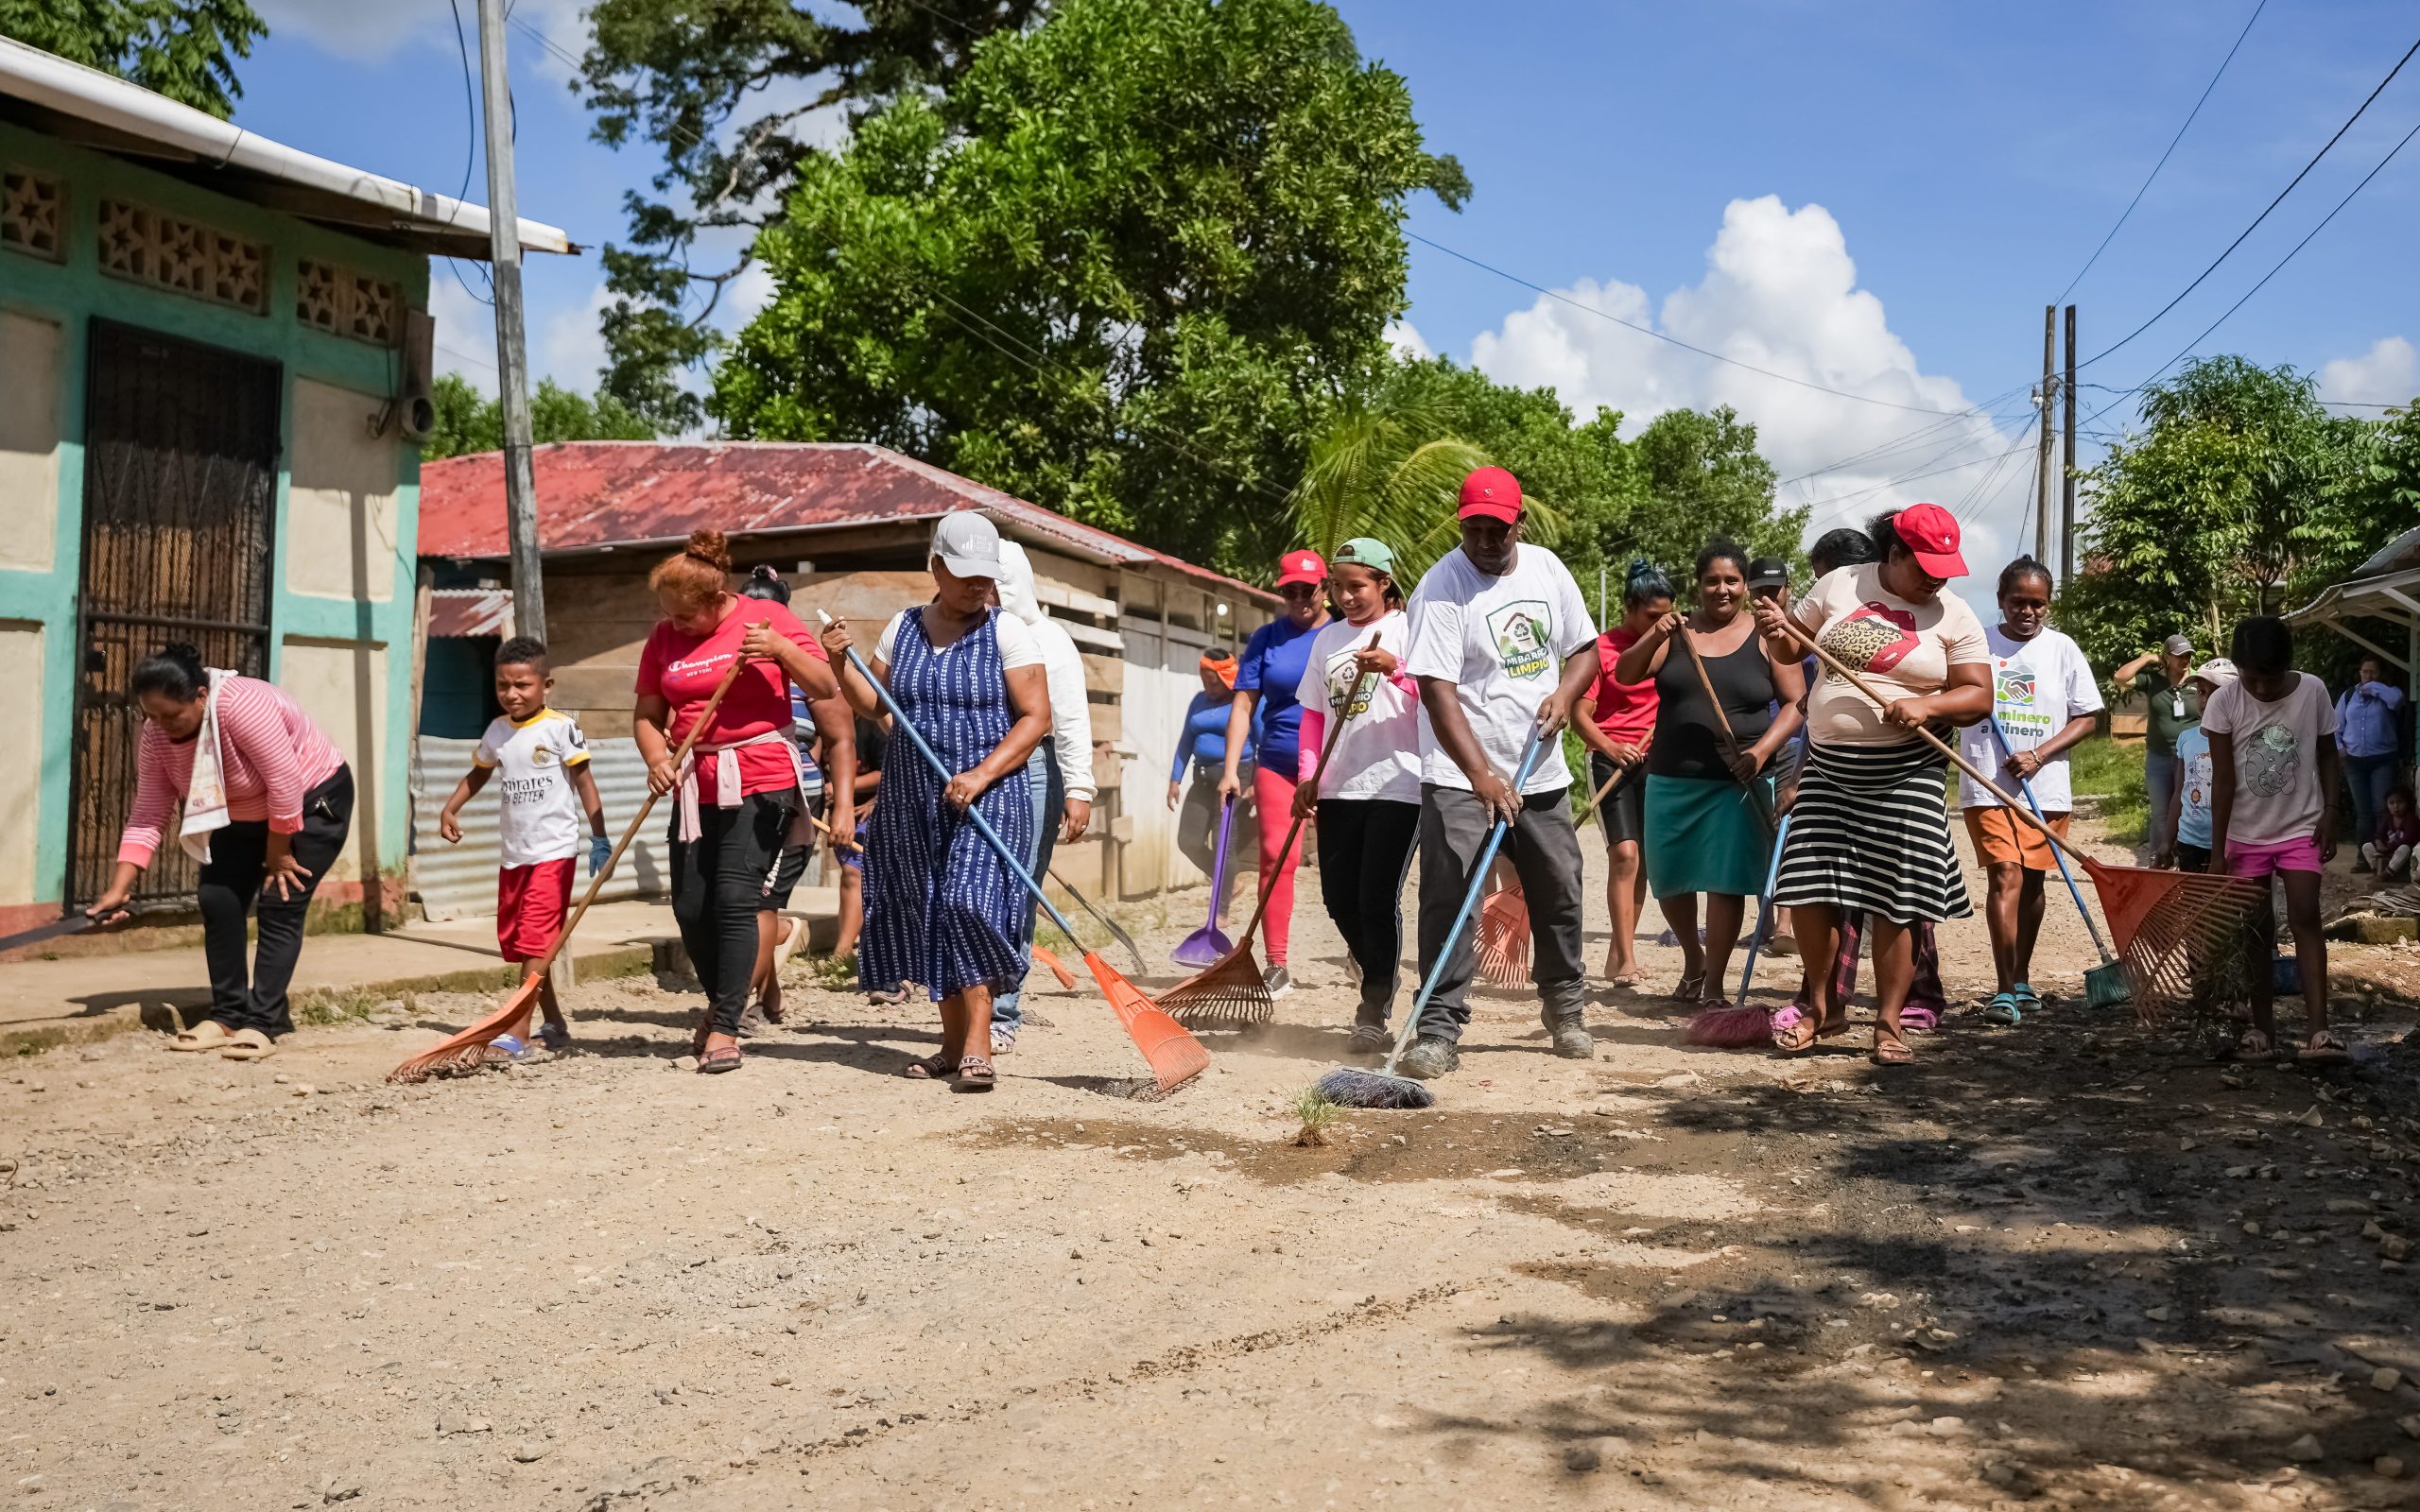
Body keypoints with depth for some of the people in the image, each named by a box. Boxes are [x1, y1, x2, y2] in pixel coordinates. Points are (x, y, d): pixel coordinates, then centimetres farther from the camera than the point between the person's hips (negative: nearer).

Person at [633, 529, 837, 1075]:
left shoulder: (767, 617, -2)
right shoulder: (664, 636, 8)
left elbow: (826, 687, -3)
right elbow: (646, 715, 11)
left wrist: (782, 648, -18)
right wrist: (657, 759, -8)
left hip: (760, 782, -5)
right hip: (696, 784, 5)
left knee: (735, 897, -14)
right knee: (690, 907, 5)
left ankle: (725, 1029, -6)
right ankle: (720, 1002, 32)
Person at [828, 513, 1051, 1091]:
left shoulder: (1007, 631, -3)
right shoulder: (902, 628, 10)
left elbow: (1036, 717, -8)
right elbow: (874, 706, 14)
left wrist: (981, 775, -18)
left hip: (989, 798, -5)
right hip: (913, 802, 5)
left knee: (969, 905, -18)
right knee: (926, 918, 6)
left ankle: (978, 1046, -17)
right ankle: (954, 1041, 17)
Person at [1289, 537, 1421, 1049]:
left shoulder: (1409, 630, -1)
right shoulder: (1328, 638, 15)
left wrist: (1395, 670, -24)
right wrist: (1308, 776, 8)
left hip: (1397, 785, -6)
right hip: (1339, 786, 6)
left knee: (1379, 897, -8)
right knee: (1340, 896, 7)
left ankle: (1375, 1012, 2)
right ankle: (1378, 979, 30)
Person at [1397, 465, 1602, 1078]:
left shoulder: (1547, 568, 5)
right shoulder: (1440, 589, -14)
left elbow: (1584, 648, 15)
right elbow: (1437, 690, -22)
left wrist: (1565, 693, -8)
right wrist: (1482, 775, -31)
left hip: (1541, 773, 5)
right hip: (1460, 778, -5)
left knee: (1559, 896, 13)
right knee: (1448, 901, -11)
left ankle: (1566, 1012, 31)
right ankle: (1440, 1030, -5)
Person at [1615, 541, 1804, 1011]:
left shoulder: (1767, 636, 1)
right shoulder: (1676, 630, 6)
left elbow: (1796, 703, 1)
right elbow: (1625, 675, -4)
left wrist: (1762, 750, -14)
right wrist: (1655, 637, -22)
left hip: (1738, 782, -3)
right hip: (1671, 778, 3)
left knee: (1726, 880, -6)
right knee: (1668, 878, 10)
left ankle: (1713, 983, 4)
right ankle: (1693, 957, 35)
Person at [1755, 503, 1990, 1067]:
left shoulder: (1954, 615, 0)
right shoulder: (1839, 585, 4)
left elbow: (1979, 695, -2)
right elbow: (1798, 643, 16)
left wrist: (1926, 706, -20)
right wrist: (1780, 629, -8)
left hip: (1906, 774, -2)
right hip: (1827, 766, 2)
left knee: (1896, 901, -2)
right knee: (1808, 888, 0)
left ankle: (1888, 1021, 11)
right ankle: (1822, 1005, 19)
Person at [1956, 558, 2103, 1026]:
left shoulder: (2063, 649, 6)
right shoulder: (1976, 644, 3)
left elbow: (2086, 718, 6)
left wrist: (2038, 756, -7)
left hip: (2045, 789, 2)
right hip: (1986, 785, -2)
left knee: (2032, 883, 11)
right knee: (2005, 876, -13)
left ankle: (2021, 980, 27)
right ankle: (2005, 992, -14)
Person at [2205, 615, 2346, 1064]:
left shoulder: (2313, 691, -9)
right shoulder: (2224, 702, -12)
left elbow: (2327, 755, 4)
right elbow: (2223, 780, -9)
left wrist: (2330, 811, -5)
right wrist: (2218, 849, -10)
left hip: (2300, 828, 0)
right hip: (2246, 834, 1)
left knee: (2305, 918, -11)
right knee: (2256, 929, 6)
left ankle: (2319, 1030, -15)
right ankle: (2262, 1028, 13)